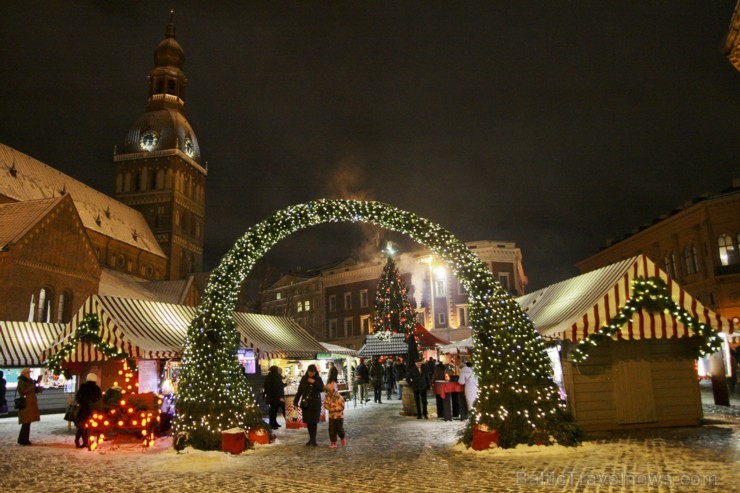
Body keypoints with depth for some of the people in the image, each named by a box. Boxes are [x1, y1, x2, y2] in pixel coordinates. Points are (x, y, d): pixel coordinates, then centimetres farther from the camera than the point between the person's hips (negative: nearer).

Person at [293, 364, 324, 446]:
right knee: (308, 421, 3)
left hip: (315, 403, -1)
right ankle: (311, 438, 13)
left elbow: (322, 389, -8)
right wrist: (295, 401, 0)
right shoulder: (304, 379, 3)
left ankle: (313, 439, -2)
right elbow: (299, 391, 4)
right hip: (306, 403, 1)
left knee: (314, 421, -6)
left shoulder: (318, 379, 1)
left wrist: (314, 382, -18)